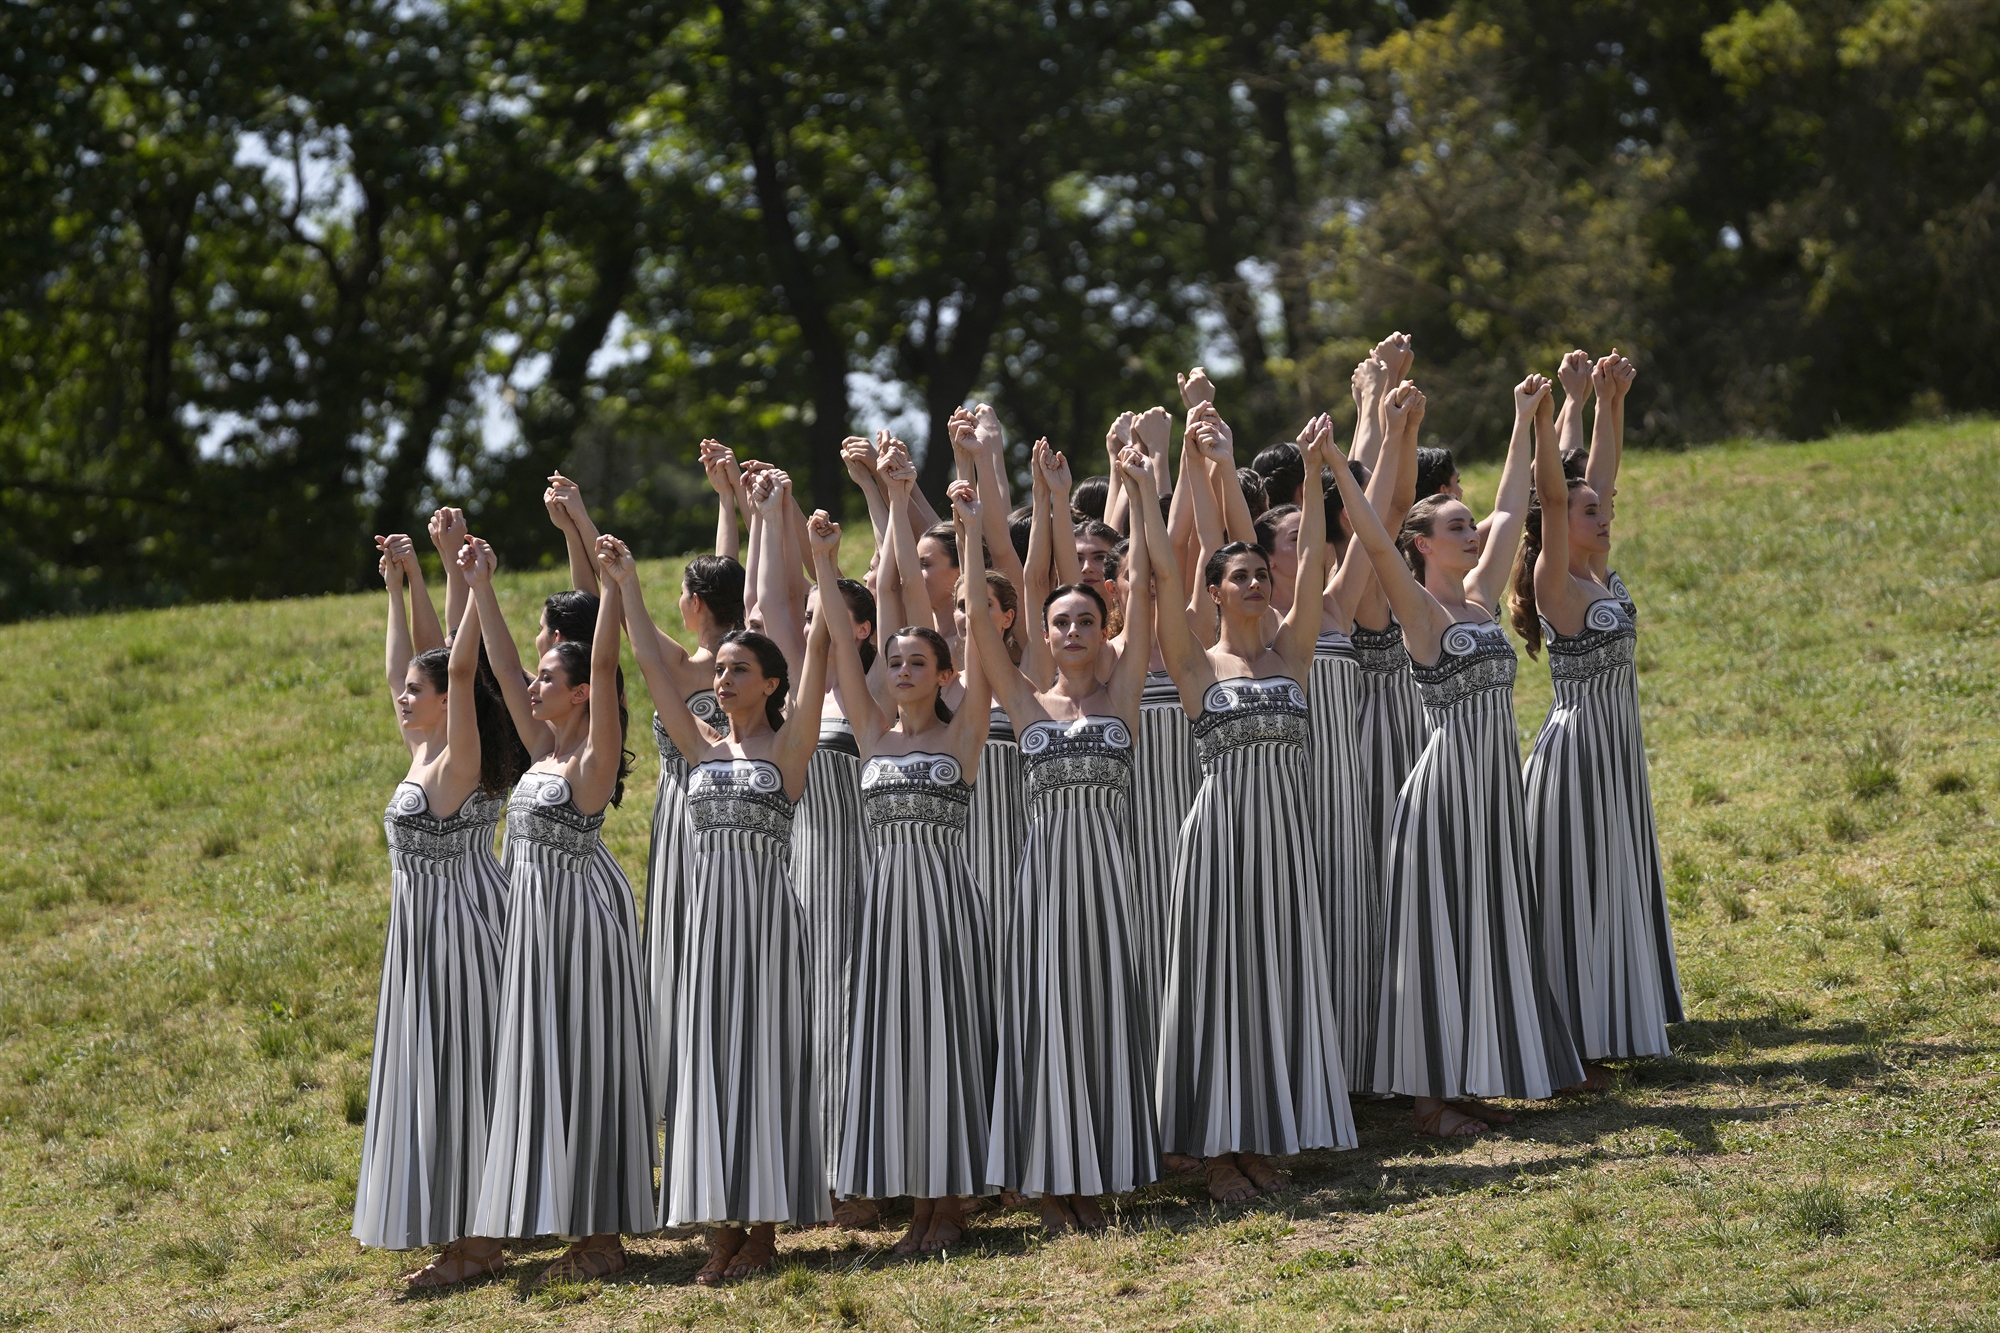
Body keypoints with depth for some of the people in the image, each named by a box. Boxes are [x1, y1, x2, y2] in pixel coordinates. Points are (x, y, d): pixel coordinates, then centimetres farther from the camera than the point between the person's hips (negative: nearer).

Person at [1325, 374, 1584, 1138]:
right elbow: (1374, 541, -22)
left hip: (1494, 785, 8)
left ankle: (1467, 1086, 18)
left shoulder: (1479, 597, 11)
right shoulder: (1420, 610, -9)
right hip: (1449, 780, -8)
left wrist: (1523, 426, 26)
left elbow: (1510, 512, 21)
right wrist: (1335, 470, -30)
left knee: (1488, 933, 11)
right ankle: (1430, 1098, 1)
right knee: (1439, 935, -3)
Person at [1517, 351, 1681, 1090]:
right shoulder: (1555, 581, -13)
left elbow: (1598, 477, 15)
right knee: (1572, 895, -4)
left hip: (1616, 752, 9)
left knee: (1612, 891, 13)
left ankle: (1596, 1035, 21)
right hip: (1577, 747, -9)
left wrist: (1611, 402, 13)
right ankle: (1565, 1048, 0)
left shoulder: (1594, 576, 8)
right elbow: (1551, 491, -25)